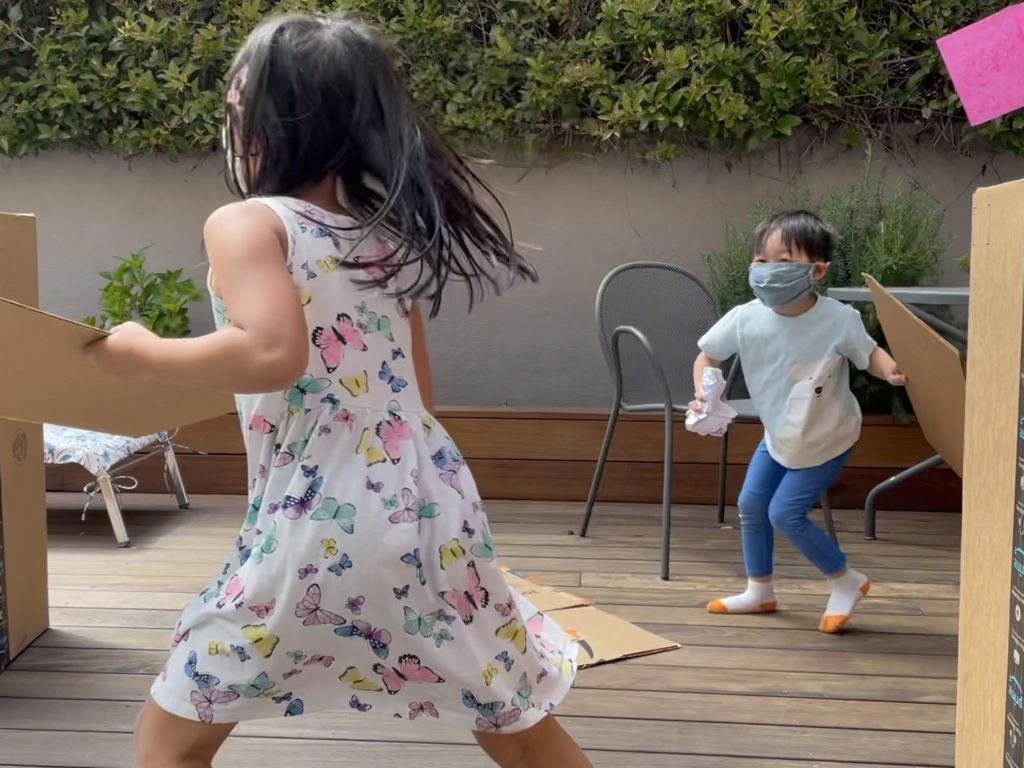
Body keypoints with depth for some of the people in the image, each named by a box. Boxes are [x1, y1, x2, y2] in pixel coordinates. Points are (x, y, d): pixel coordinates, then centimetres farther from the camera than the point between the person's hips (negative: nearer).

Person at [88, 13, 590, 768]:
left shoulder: (245, 224, -6)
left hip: (315, 533, -5)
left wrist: (144, 352, -9)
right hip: (428, 513, 6)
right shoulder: (388, 231, 13)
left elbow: (272, 355, -25)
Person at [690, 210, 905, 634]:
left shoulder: (839, 320, -29)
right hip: (778, 435, 5)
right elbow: (707, 357, -6)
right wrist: (704, 398, -24)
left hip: (825, 440, -5)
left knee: (785, 513, -8)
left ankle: (846, 582, 14)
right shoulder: (745, 319, -21)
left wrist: (893, 371, -34)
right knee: (751, 505, 12)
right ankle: (759, 591, 33)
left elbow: (871, 355, -12)